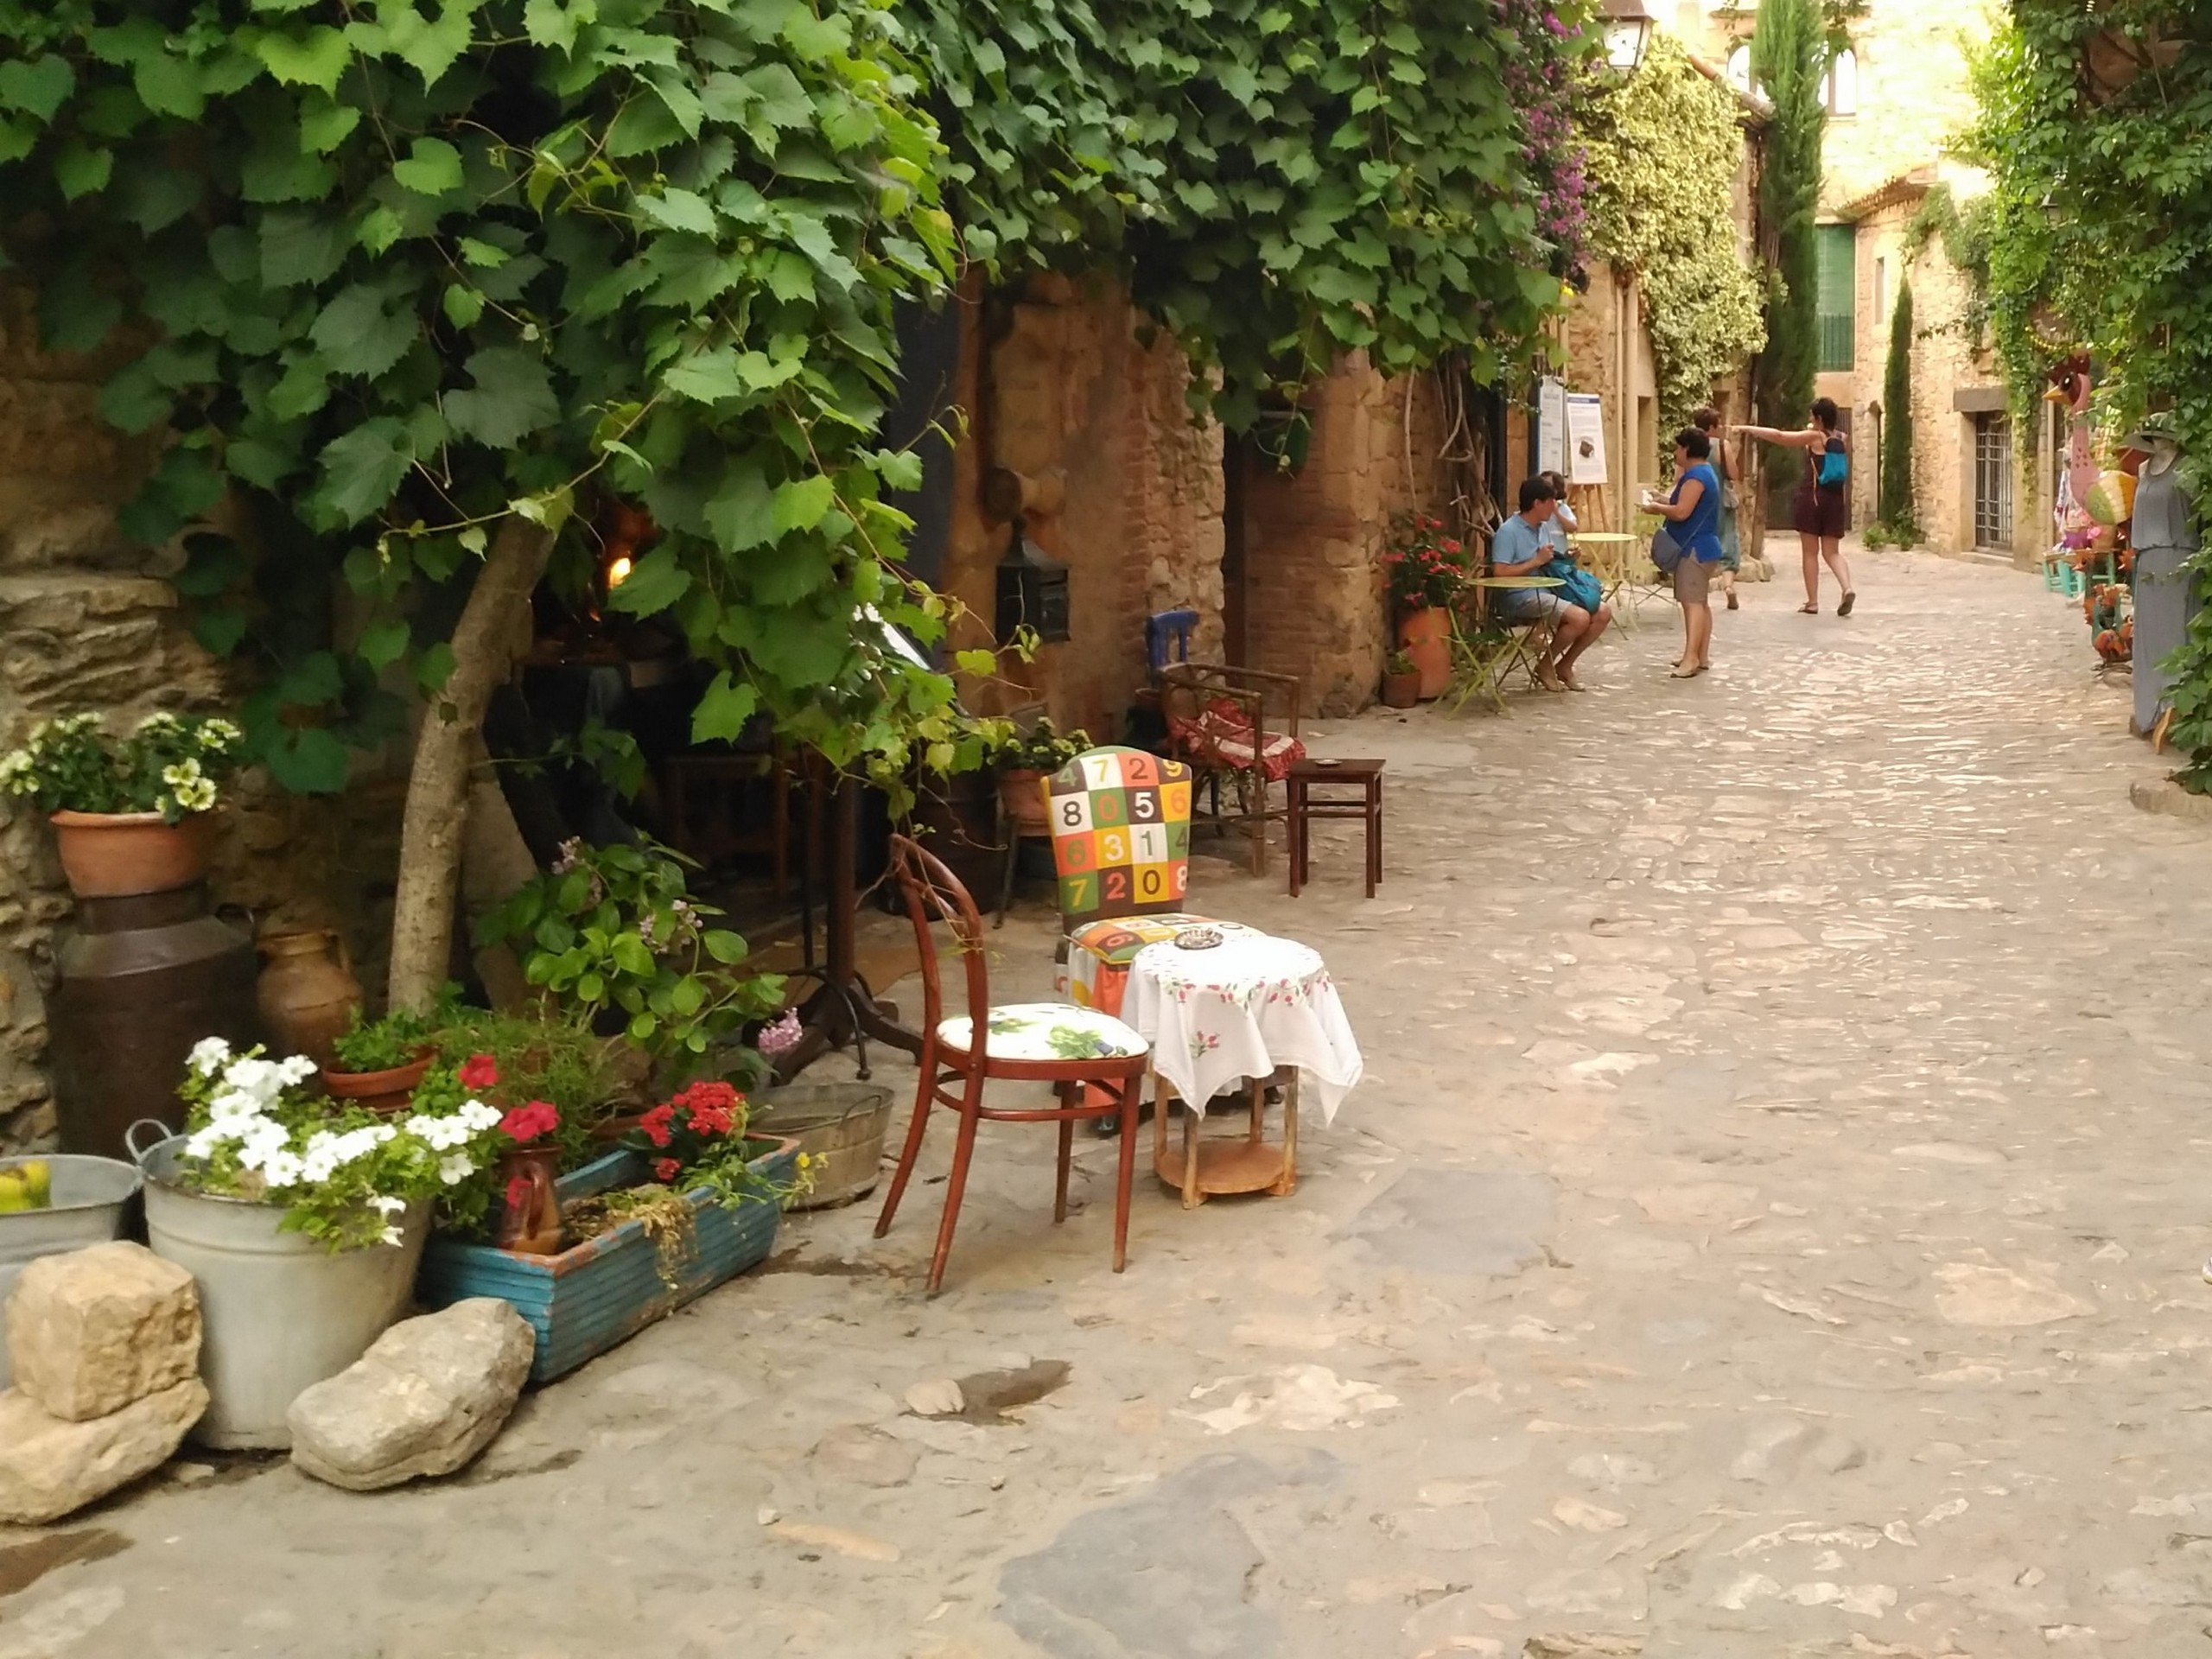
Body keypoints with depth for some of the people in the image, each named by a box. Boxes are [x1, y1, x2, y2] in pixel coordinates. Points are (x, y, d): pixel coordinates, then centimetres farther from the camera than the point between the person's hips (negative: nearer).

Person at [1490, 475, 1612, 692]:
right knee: (1580, 617, -28)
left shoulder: (1541, 527, 14)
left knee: (1602, 613, -4)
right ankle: (1545, 666, -6)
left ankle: (1564, 666, 9)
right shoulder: (1508, 531, -12)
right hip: (1521, 597, -9)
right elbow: (1499, 572, -21)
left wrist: (1566, 559, 5)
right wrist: (1537, 561, -18)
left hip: (1547, 590, 9)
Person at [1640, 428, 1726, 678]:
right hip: (1703, 547, 11)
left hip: (1695, 549, -11)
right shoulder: (1706, 472, 18)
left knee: (1692, 602, -17)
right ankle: (1701, 656, 19)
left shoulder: (1695, 476, -16)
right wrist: (1663, 502, 14)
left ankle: (1691, 658, -25)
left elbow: (1681, 512, -24)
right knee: (1700, 602, 14)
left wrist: (1656, 508, -9)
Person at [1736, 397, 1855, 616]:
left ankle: (1812, 602, 3)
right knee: (1832, 552, 9)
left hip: (1812, 497, -4)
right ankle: (1847, 588, -15)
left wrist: (1748, 429, -4)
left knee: (1810, 552, 4)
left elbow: (1779, 436, -9)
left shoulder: (1815, 437, -7)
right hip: (1836, 500, 4)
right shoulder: (1843, 440, 8)